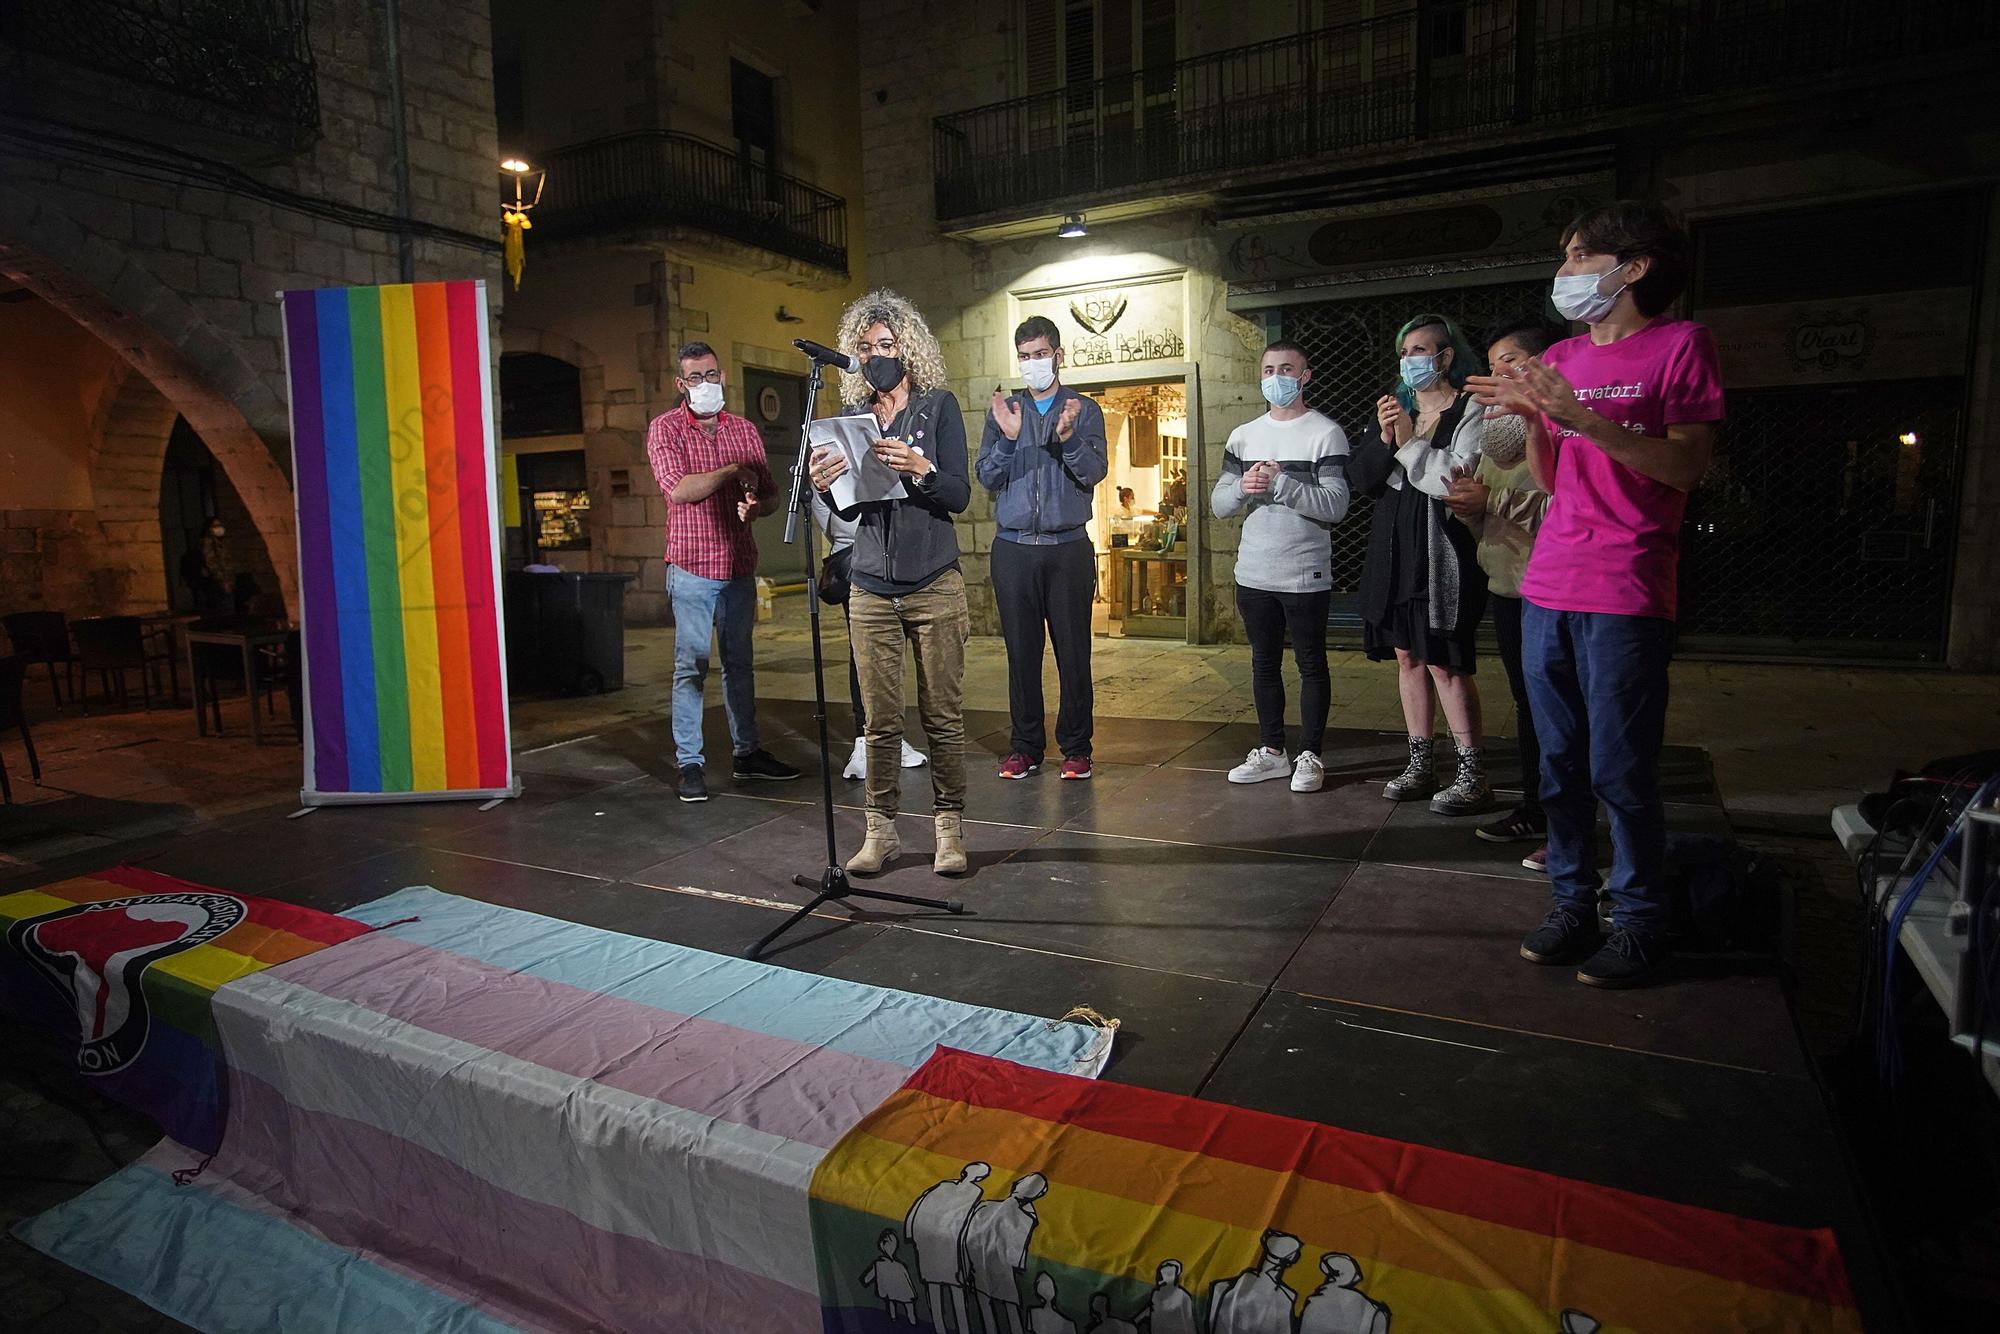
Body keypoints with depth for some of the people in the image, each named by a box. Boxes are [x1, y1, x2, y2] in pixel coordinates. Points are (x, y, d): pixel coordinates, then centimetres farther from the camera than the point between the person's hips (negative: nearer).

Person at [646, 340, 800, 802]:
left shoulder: (744, 430, 12)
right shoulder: (666, 429, 0)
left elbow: (771, 494, 10)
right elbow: (678, 489, -15)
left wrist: (755, 503, -13)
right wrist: (733, 472, -8)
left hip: (740, 567, 4)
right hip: (692, 568, -4)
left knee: (740, 663, 11)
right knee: (691, 666, -3)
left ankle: (747, 752, 21)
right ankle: (690, 762, 3)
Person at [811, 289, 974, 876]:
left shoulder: (938, 406, 2)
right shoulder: (852, 417, 11)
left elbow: (960, 495, -5)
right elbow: (848, 508, 11)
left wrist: (919, 469, -23)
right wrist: (824, 486, -11)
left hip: (934, 585, -2)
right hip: (871, 590, 3)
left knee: (943, 716, 0)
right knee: (880, 720, 3)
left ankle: (950, 827, 11)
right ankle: (880, 829, 13)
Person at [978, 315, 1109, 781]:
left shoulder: (1085, 410, 7)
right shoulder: (1002, 411, 12)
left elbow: (1095, 472, -5)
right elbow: (986, 478, 3)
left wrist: (1067, 436, -21)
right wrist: (1008, 438, -13)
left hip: (1068, 547, -1)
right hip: (1013, 548, 2)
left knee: (1073, 650, 1)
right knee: (1021, 650, 4)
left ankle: (1076, 746, 11)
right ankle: (1025, 746, 13)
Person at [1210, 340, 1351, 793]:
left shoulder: (1326, 434, -5)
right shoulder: (1243, 436, 11)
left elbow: (1335, 506, -15)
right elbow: (1219, 504, 7)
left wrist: (1279, 483, -21)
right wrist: (1243, 488, -14)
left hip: (1305, 575, -5)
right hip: (1253, 573, 5)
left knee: (1311, 665, 4)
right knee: (1264, 664, 12)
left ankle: (1310, 756, 14)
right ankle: (1271, 751, 23)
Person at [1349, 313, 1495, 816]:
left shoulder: (1470, 411, -4)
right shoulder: (1394, 407, 15)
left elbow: (1455, 481, -15)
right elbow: (1364, 478, 7)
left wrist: (1409, 441, -12)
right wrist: (1384, 438, -9)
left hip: (1441, 548, -7)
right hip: (1394, 547, 7)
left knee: (1443, 661, -8)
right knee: (1407, 656, 9)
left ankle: (1473, 775, 1)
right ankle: (1419, 766, 19)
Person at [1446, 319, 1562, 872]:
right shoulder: (1499, 426, 18)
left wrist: (1493, 500, -20)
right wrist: (1465, 501, -2)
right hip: (1507, 583, 8)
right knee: (1526, 701, 14)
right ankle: (1534, 810, 25)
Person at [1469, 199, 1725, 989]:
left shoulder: (1680, 344, -1)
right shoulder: (1560, 359, 16)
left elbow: (1689, 465, -10)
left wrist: (1583, 417, -18)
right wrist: (1533, 420, -2)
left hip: (1626, 596, -6)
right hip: (1547, 589, 6)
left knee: (1619, 770, -2)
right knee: (1559, 765, 10)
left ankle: (1640, 923, 13)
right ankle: (1572, 906, 21)